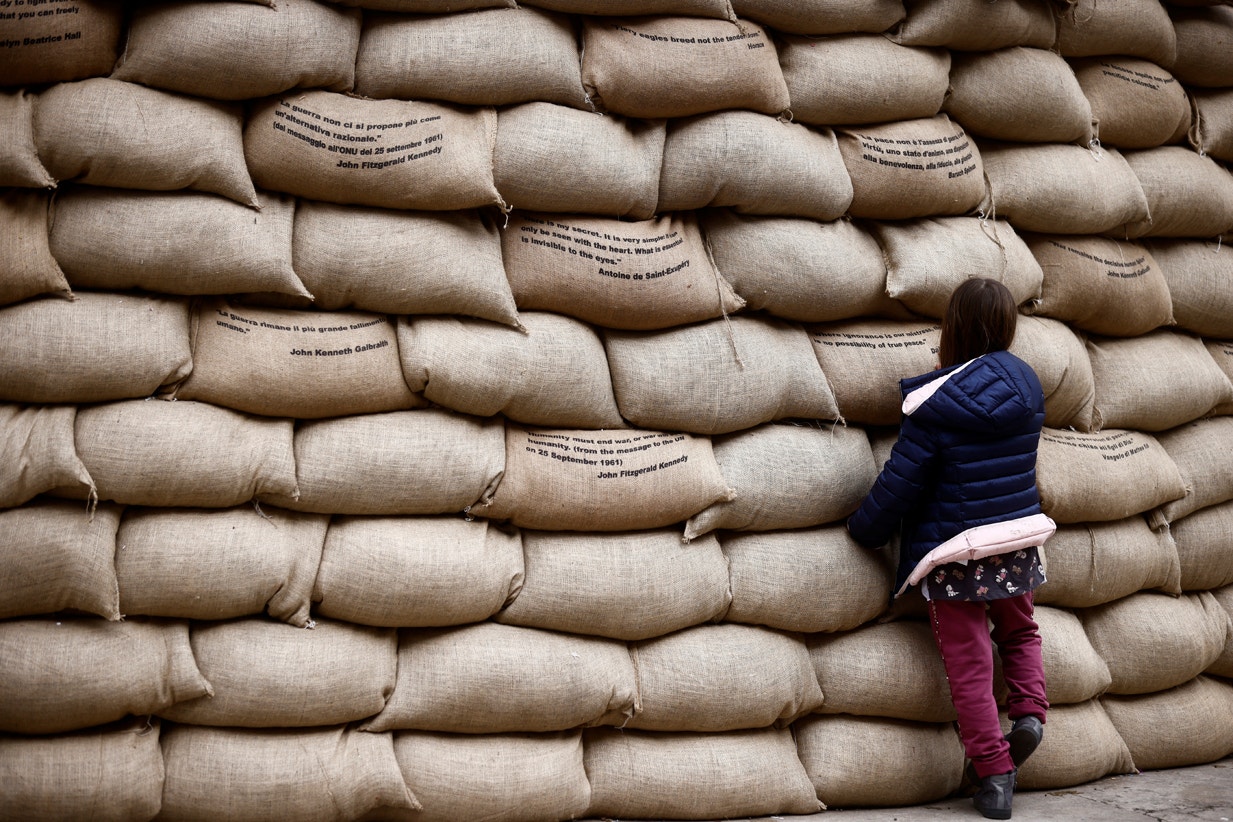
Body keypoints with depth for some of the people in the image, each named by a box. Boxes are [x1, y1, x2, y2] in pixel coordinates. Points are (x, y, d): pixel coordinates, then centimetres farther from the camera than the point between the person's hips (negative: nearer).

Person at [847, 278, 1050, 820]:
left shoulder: (936, 403, -18)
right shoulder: (1027, 386, -2)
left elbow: (900, 483, -12)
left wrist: (865, 530, 3)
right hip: (1017, 545, 5)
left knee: (969, 664, 5)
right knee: (1019, 632, 29)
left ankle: (994, 774, 8)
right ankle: (1029, 709, 7)